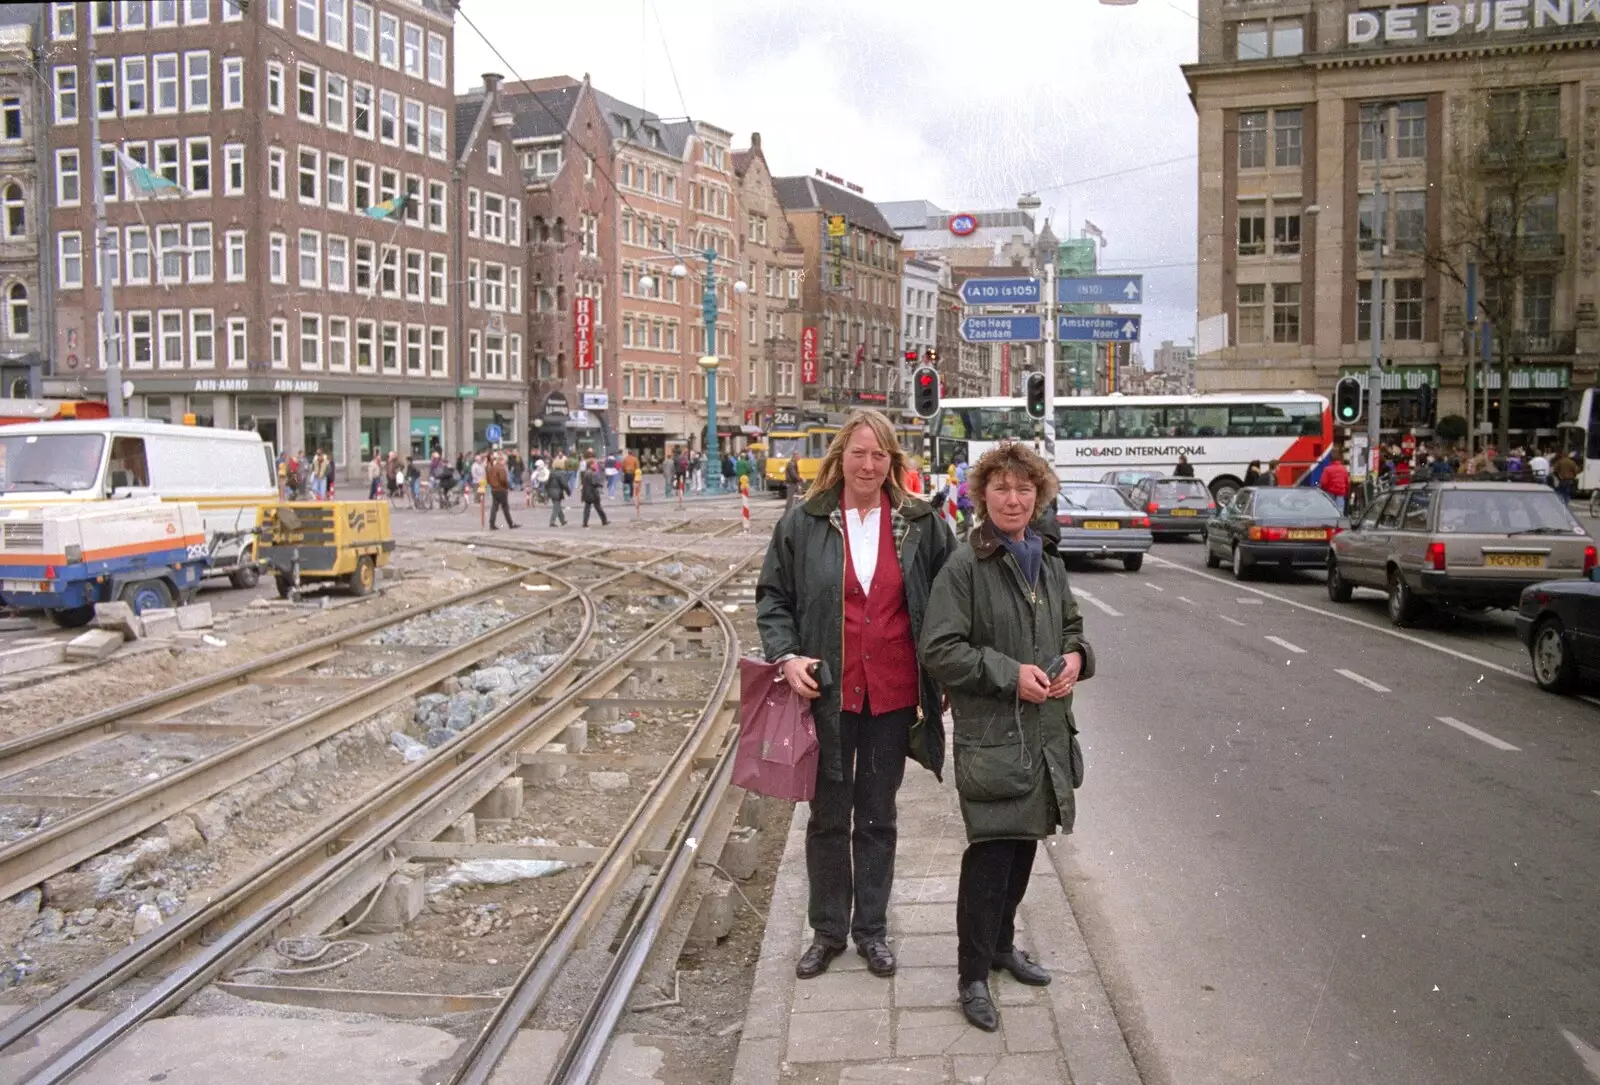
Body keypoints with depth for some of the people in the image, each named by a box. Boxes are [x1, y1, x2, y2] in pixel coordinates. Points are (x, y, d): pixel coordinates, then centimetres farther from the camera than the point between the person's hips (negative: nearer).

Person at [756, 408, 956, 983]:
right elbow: (772, 597, 4)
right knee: (828, 816, 11)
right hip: (827, 692, 0)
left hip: (893, 694, 1)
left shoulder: (920, 524, 0)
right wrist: (786, 655, -10)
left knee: (878, 816, 13)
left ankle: (872, 930, 28)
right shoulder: (804, 522, -2)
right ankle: (828, 930, 27)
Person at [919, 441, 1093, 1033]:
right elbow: (939, 650, -14)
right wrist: (1009, 673, -19)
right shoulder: (964, 567, -12)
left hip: (1047, 729, 7)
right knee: (991, 851, -5)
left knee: (1025, 842, 17)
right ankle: (972, 976, 9)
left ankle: (1002, 944, 36)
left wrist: (1075, 658, 0)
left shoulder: (1049, 562, 9)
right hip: (991, 733, -7)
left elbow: (1072, 624, 22)